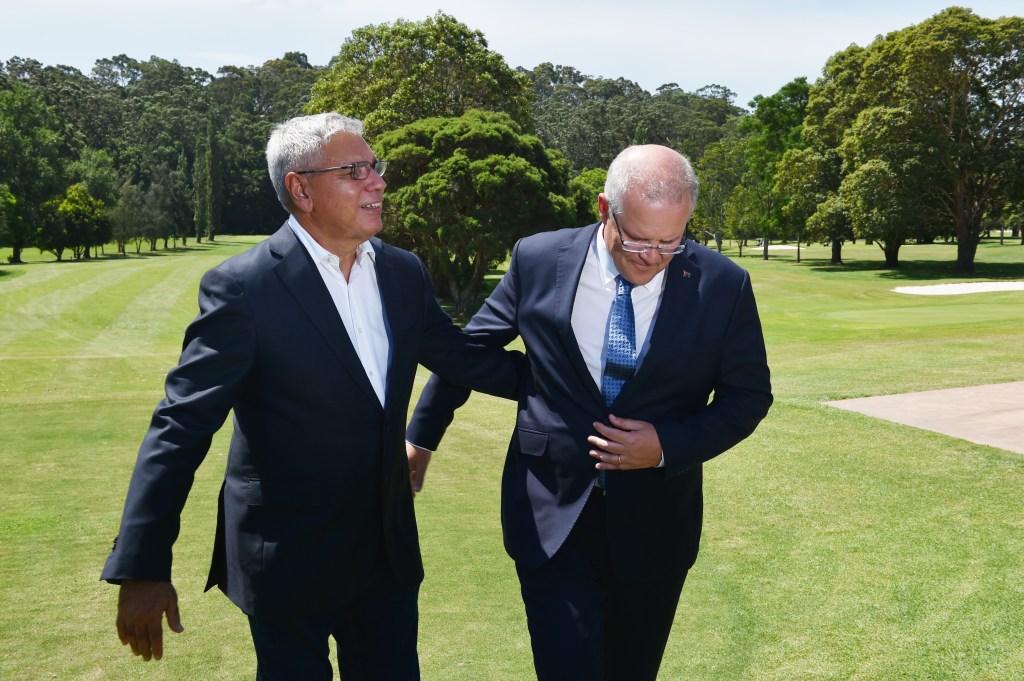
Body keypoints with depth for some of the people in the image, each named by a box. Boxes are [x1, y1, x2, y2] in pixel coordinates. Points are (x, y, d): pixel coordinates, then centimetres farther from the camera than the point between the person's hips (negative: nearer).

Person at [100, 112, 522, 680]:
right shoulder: (243, 287, -16)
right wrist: (142, 569, -20)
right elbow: (181, 426, -17)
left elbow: (465, 359, 11)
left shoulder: (403, 273, 2)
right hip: (288, 559, -5)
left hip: (388, 547, 5)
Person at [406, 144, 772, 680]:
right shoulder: (537, 260, -9)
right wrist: (421, 436, 14)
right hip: (551, 519, -1)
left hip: (653, 526, 2)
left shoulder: (723, 285, -10)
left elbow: (748, 395, 1)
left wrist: (669, 446, -16)